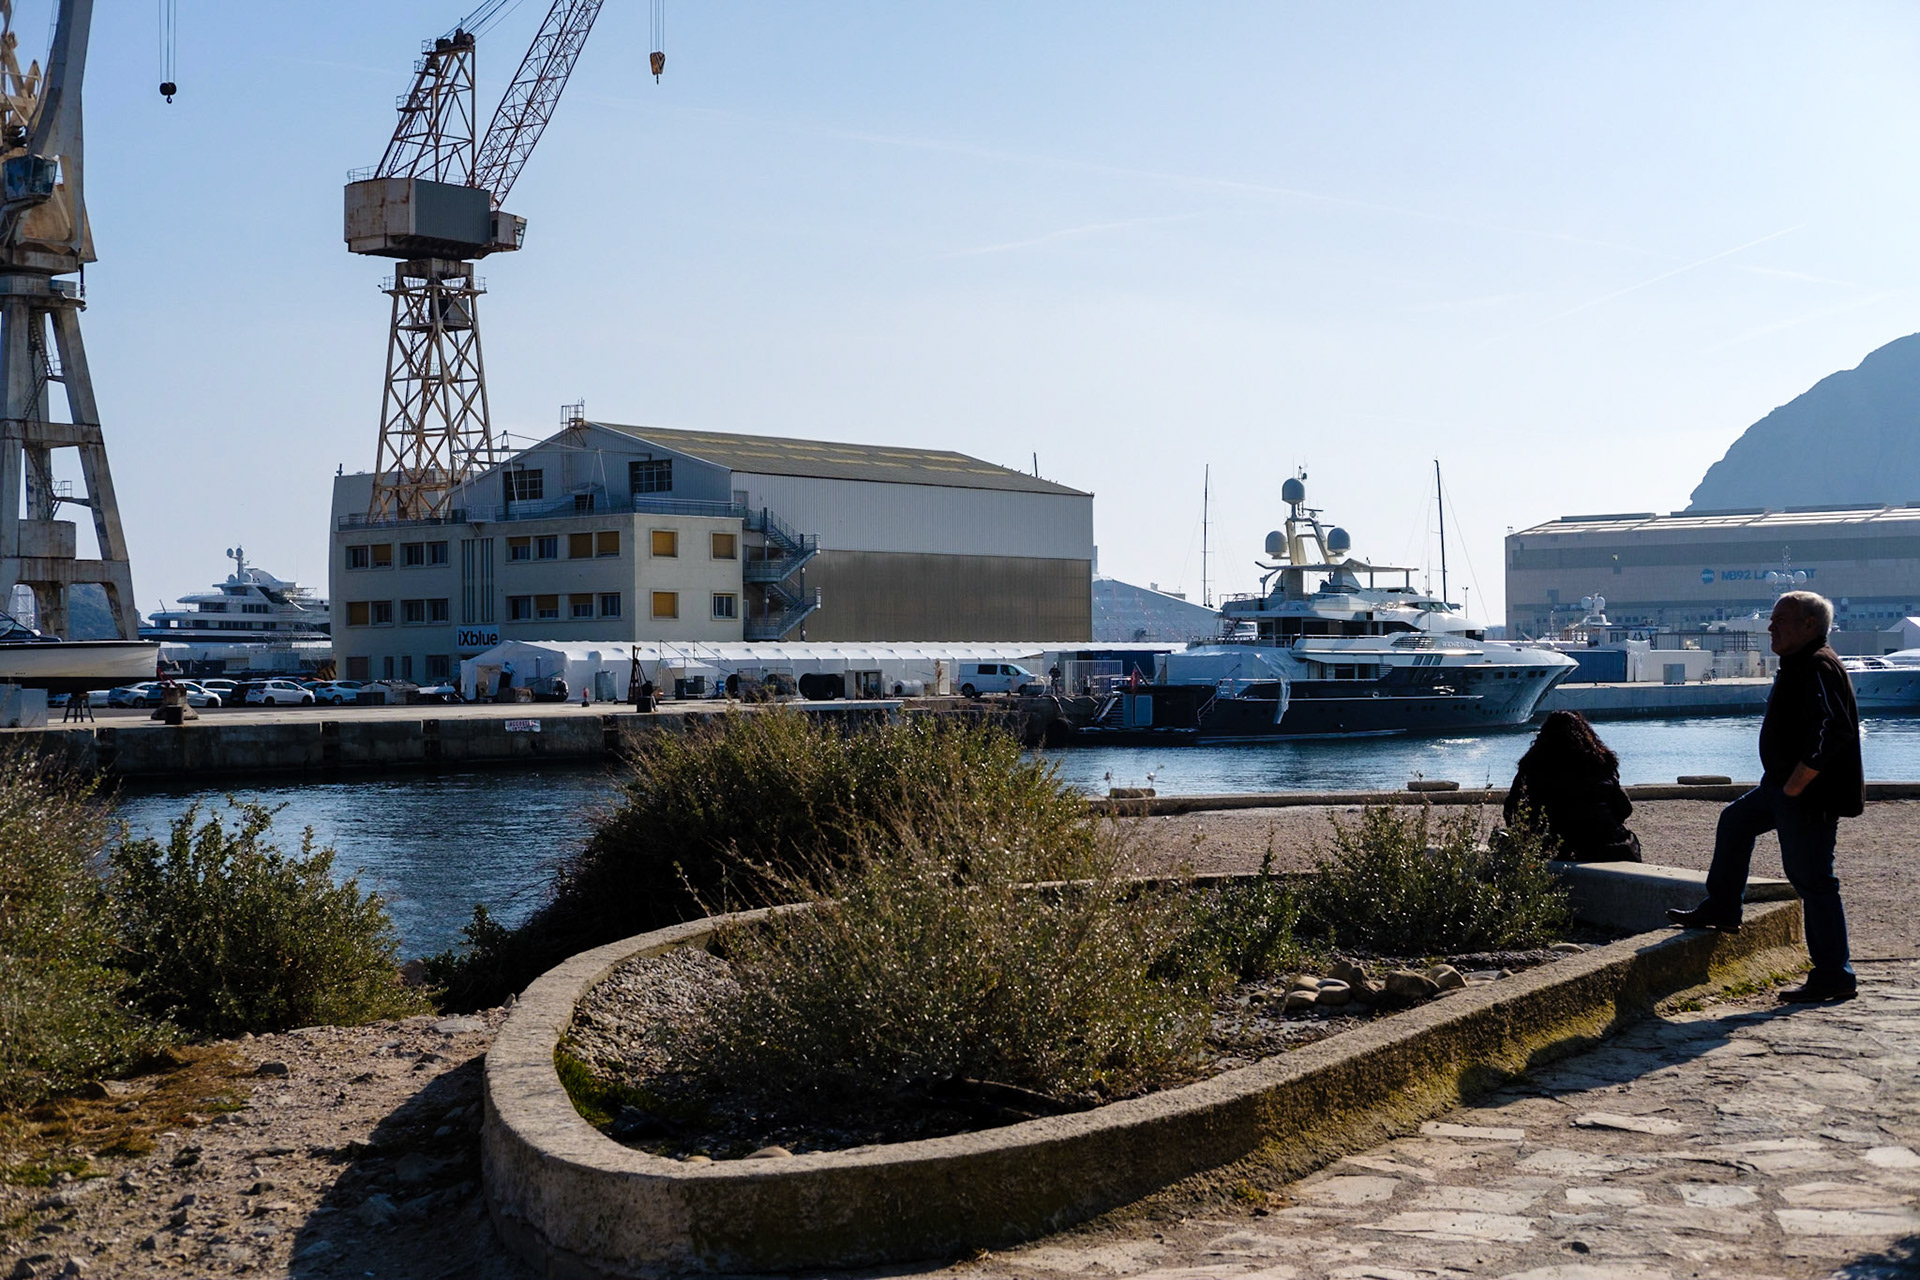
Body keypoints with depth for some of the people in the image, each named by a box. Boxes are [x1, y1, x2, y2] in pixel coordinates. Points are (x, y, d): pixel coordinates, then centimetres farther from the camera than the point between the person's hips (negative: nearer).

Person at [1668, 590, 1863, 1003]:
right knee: (1735, 821, 24)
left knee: (1813, 880, -6)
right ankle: (1722, 910, 35)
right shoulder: (1798, 665, 14)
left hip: (1811, 797, -11)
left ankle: (1834, 977, 0)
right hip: (1784, 788, 11)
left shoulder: (1819, 668, -20)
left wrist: (1796, 784, -24)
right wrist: (1783, 783, 20)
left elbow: (1831, 732, -29)